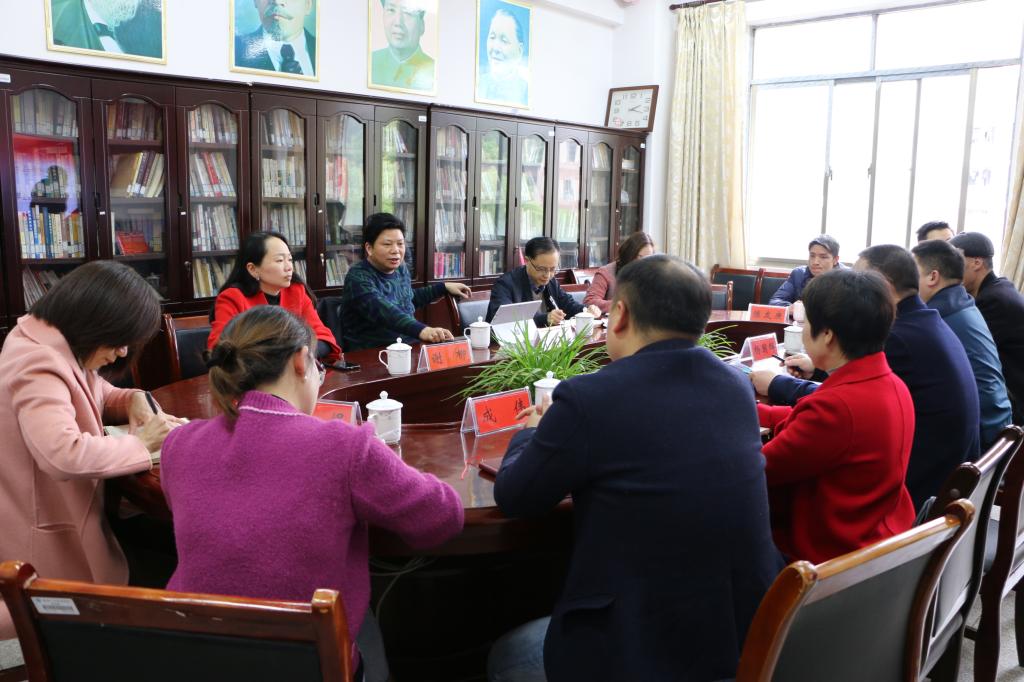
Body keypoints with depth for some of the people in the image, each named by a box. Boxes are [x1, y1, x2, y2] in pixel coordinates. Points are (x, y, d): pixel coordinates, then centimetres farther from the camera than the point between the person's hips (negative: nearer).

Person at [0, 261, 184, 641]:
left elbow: (97, 396, 21)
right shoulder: (38, 366, -29)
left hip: (63, 523, 10)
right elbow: (65, 455, -45)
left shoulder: (60, 349, 4)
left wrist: (134, 399, -3)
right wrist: (141, 444, -29)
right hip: (44, 543, -10)